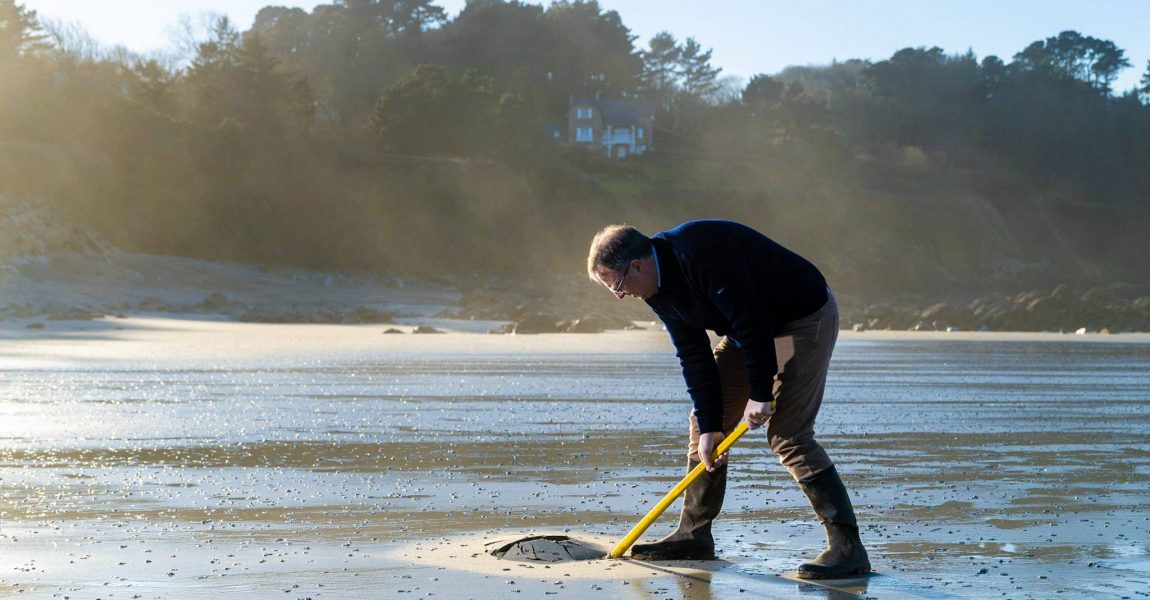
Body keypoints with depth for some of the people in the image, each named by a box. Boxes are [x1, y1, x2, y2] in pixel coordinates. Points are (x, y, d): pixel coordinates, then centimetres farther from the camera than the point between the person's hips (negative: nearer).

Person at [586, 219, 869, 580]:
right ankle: (693, 535, 16)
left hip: (805, 319, -9)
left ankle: (848, 548, -15)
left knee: (788, 435, -17)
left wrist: (760, 395, -23)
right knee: (704, 422, 7)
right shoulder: (658, 286, -2)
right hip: (749, 331, 9)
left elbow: (750, 321, -30)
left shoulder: (700, 252, -32)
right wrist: (708, 425, -7)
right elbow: (693, 354, -1)